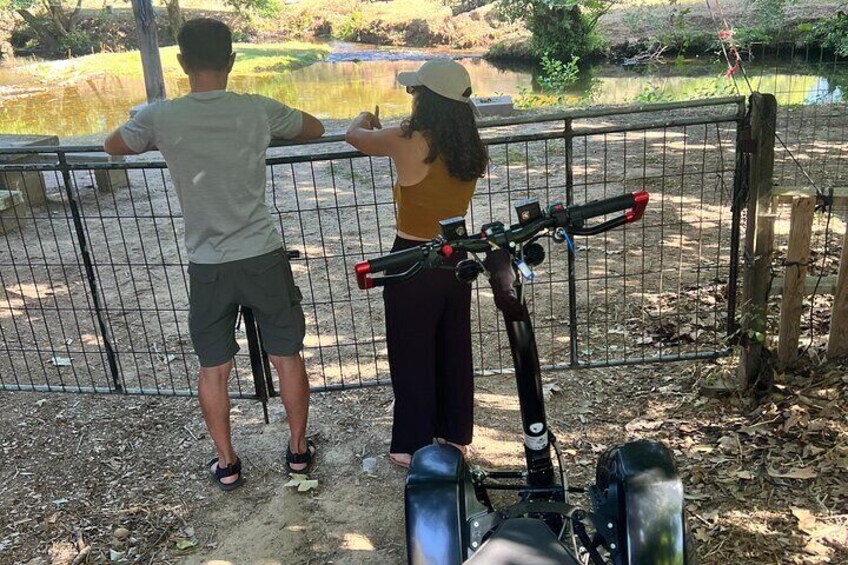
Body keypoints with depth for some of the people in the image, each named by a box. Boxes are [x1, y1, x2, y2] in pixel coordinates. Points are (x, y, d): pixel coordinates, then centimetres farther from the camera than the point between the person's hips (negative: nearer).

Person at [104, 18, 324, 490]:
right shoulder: (258, 110, -6)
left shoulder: (161, 117, -7)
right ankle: (299, 449, 29)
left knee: (213, 369, 16)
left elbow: (112, 146, 14)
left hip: (208, 266, 0)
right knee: (287, 357, 15)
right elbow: (316, 128, 12)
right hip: (264, 257, 0)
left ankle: (227, 463, 29)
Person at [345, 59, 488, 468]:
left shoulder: (406, 143, -19)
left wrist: (366, 120, 22)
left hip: (413, 264, -6)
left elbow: (354, 135, 0)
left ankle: (415, 448, 25)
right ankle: (455, 437, 35)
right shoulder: (470, 150, -3)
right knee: (453, 352, 18)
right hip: (457, 260, 6)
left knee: (412, 358, 10)